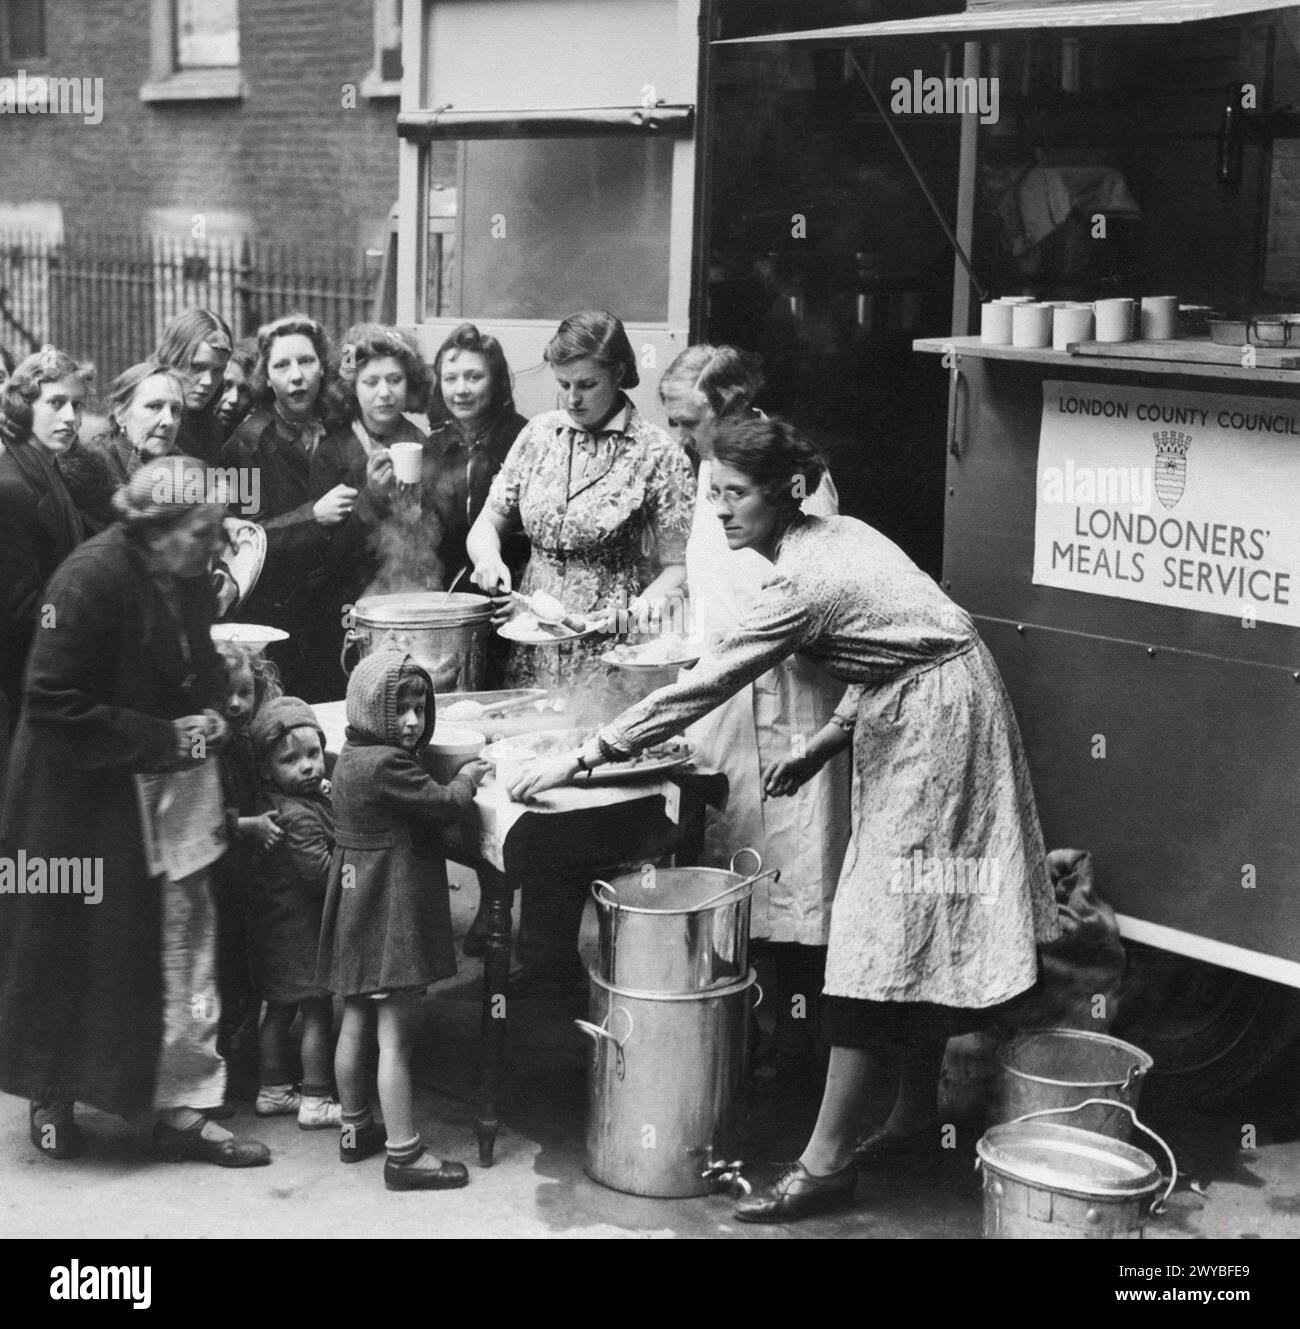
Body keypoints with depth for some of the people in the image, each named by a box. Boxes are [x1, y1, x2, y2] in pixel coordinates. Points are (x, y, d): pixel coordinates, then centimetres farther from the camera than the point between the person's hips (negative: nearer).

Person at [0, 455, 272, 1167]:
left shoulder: (187, 579, 1)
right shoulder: (91, 578, -22)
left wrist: (207, 716, 0)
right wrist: (166, 738, -20)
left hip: (172, 789, 7)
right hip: (85, 798, -7)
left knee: (185, 952, 7)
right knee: (75, 954, 8)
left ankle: (182, 1108, 16)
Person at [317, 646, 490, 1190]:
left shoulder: (351, 757, 8)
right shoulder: (386, 765, -22)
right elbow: (445, 805, -18)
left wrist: (457, 780, 1)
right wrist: (467, 778, 0)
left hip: (356, 911, 10)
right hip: (392, 914, -10)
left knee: (356, 1024, 19)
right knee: (396, 1037, -5)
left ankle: (356, 1129, 33)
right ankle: (403, 1155, 1)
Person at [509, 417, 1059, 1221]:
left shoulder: (803, 582, -22)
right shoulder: (838, 535, 6)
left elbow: (701, 689, -24)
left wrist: (584, 758, -21)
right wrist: (823, 748, 9)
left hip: (932, 729, -10)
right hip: (922, 716, 10)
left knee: (884, 929, -8)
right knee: (921, 929, 16)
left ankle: (826, 1163, -5)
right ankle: (915, 1116, 27)